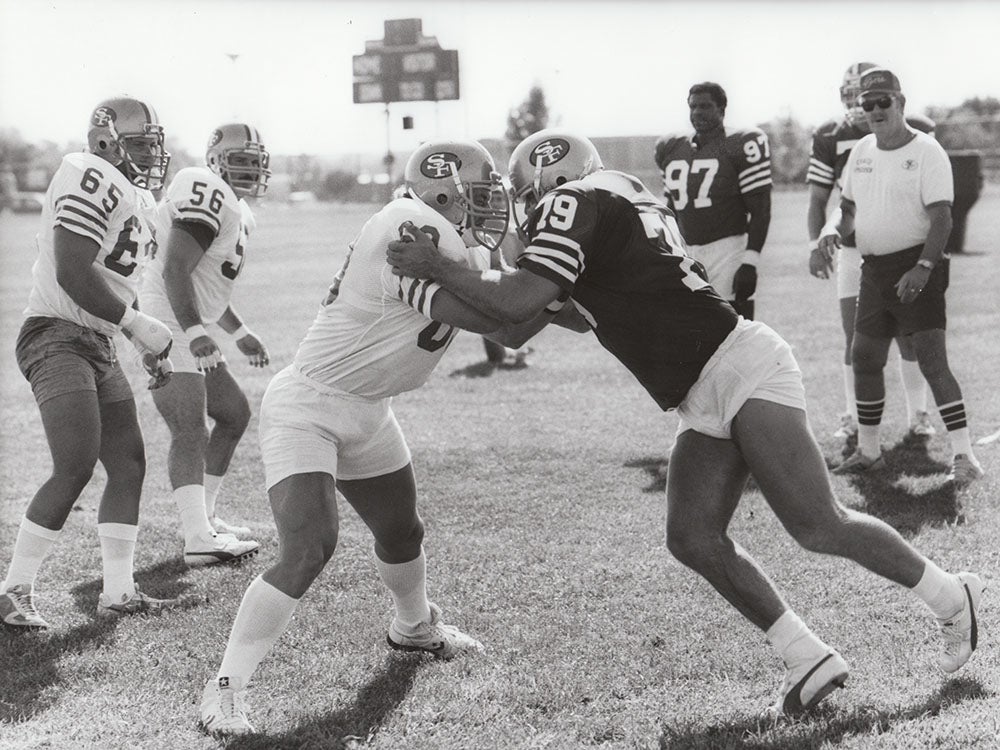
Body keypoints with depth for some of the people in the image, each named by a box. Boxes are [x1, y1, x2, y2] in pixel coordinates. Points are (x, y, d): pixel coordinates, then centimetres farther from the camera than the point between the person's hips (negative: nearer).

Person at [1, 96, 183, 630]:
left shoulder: (138, 199, 18)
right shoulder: (91, 178, -13)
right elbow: (74, 274, -21)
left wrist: (146, 346, 18)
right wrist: (137, 324, -15)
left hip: (99, 345, 10)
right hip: (56, 338, -10)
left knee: (128, 464, 7)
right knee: (75, 468, -16)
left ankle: (118, 591, 14)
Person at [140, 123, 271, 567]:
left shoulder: (238, 212, 19)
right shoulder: (206, 194, -14)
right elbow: (175, 270, -23)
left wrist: (240, 334, 29)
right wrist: (196, 332, -30)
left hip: (187, 329, 11)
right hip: (166, 326, -11)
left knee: (234, 413, 18)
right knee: (190, 431, -20)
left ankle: (202, 516, 25)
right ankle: (199, 539, -28)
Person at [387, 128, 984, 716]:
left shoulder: (575, 202, -8)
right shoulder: (621, 199, 21)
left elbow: (520, 304, -18)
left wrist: (437, 268, -5)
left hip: (741, 368, -10)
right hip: (706, 402, 10)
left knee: (819, 527, -9)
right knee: (693, 538, -2)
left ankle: (952, 598, 9)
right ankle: (810, 661, 3)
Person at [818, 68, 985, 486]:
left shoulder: (926, 152, -10)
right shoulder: (861, 151, 11)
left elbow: (942, 218, -16)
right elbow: (849, 206, 21)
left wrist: (922, 268, -26)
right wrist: (835, 230, -1)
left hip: (916, 267, -7)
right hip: (874, 269, 7)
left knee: (932, 361, -14)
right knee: (864, 359, 10)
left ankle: (964, 457, -11)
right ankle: (868, 452, 24)